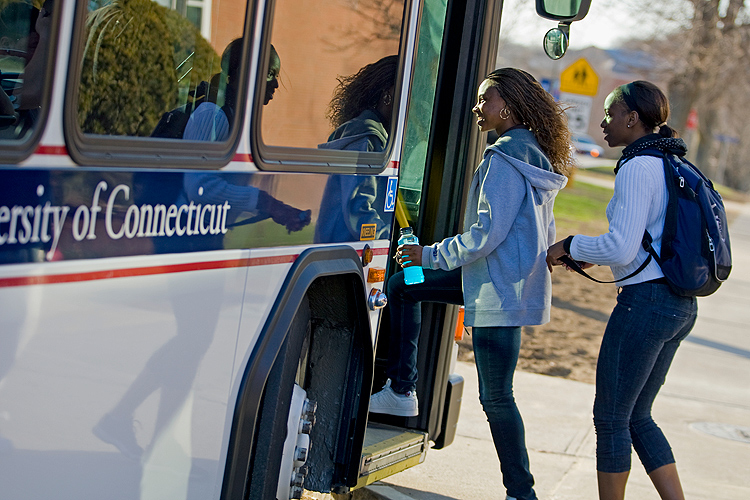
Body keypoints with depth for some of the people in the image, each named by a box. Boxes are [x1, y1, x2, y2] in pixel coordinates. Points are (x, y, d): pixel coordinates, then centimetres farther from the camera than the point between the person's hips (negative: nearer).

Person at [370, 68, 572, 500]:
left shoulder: (505, 159, -17)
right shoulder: (535, 157, 13)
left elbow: (488, 232, -22)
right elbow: (543, 233, 20)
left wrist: (431, 254, -11)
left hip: (501, 292, -11)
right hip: (509, 281, 11)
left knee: (497, 398, -3)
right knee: (402, 285, 16)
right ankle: (401, 391, 16)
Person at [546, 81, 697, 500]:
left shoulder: (638, 168, -14)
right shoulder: (672, 166, 15)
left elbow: (621, 248, -20)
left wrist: (569, 246, -4)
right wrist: (593, 255, 19)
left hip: (646, 300, -10)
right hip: (680, 305, 10)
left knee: (611, 419, 3)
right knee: (637, 417, 17)